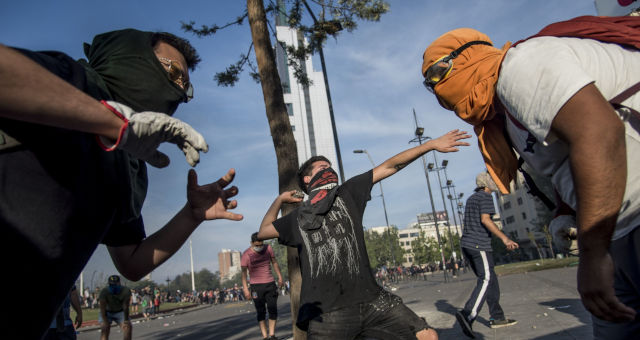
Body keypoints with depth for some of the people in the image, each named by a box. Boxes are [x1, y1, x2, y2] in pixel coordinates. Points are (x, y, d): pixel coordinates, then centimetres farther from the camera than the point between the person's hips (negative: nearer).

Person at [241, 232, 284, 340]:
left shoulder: (268, 248, 0)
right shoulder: (246, 255, -10)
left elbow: (274, 262, 13)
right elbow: (244, 273, -9)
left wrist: (280, 277, 13)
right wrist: (246, 289, -14)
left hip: (270, 283, 3)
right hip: (256, 286, -3)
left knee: (273, 309, -1)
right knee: (260, 311, 0)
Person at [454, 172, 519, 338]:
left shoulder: (470, 199, 22)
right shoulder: (486, 196, -4)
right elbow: (485, 220, -16)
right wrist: (504, 238, -18)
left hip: (466, 244, 9)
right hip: (480, 245, -9)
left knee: (491, 279, 13)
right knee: (486, 279, -12)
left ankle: (497, 318, 15)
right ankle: (468, 314, -27)